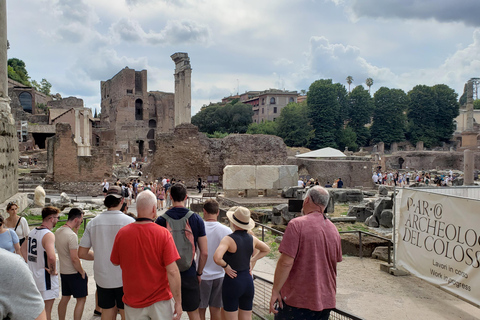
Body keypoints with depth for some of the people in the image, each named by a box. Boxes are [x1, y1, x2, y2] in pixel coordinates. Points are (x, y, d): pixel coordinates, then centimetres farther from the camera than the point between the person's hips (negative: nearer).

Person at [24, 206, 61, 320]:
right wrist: (53, 270, -21)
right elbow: (51, 256, -38)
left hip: (33, 275, 8)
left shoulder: (32, 232, 5)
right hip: (46, 278, -8)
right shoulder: (48, 235, -23)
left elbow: (23, 249, 20)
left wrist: (32, 263, 13)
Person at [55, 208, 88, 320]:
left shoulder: (58, 231, 3)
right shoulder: (71, 235, -24)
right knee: (81, 299, 2)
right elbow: (74, 259, -24)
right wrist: (82, 272, -12)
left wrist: (75, 230, 10)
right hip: (74, 273, -8)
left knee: (65, 298, 19)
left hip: (63, 272, 8)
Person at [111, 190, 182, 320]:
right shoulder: (163, 234, -17)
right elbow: (172, 272, -19)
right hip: (160, 300, -2)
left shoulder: (122, 233, -10)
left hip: (133, 301, 3)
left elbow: (115, 262, 6)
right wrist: (178, 302, -11)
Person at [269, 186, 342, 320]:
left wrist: (275, 291, -11)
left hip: (297, 300, -6)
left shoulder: (297, 224, -15)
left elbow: (286, 262, -20)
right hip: (326, 301, 6)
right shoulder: (333, 229, 5)